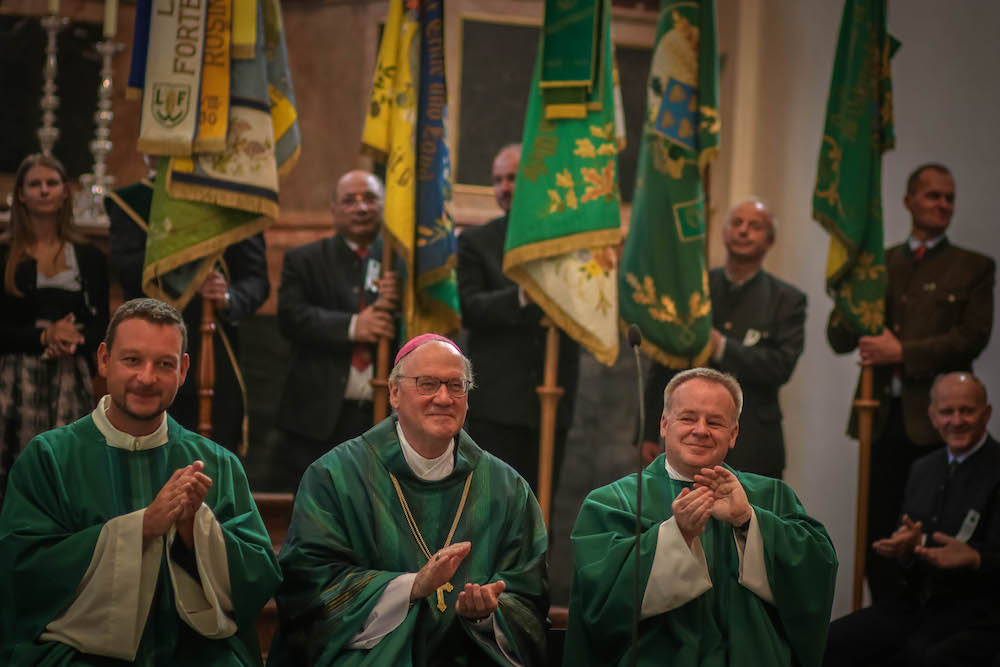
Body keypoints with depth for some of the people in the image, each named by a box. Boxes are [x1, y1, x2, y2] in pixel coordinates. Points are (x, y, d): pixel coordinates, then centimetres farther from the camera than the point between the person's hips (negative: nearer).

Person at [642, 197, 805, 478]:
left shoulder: (787, 300, 3)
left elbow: (782, 365, -11)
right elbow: (662, 365, 10)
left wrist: (722, 348, -20)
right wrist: (651, 433, 7)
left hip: (751, 448, -2)